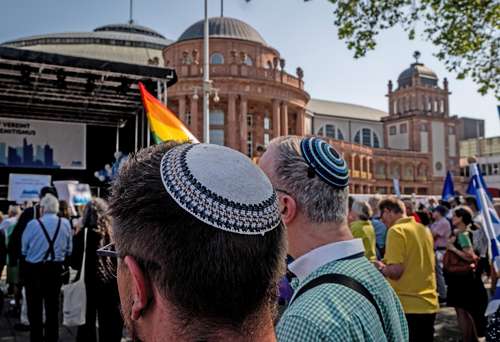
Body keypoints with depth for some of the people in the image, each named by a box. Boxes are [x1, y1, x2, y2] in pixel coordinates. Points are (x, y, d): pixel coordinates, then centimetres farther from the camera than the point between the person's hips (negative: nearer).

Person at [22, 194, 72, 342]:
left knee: (35, 307, 11)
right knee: (53, 307, 15)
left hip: (34, 269, -2)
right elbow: (69, 250, 1)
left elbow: (24, 250, -7)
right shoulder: (65, 224, -7)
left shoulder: (33, 224, -16)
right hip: (55, 269, 3)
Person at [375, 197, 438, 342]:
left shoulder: (396, 230, -12)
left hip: (408, 306, -7)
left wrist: (382, 267, 1)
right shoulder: (424, 230, 11)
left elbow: (396, 271, -19)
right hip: (429, 304, 7)